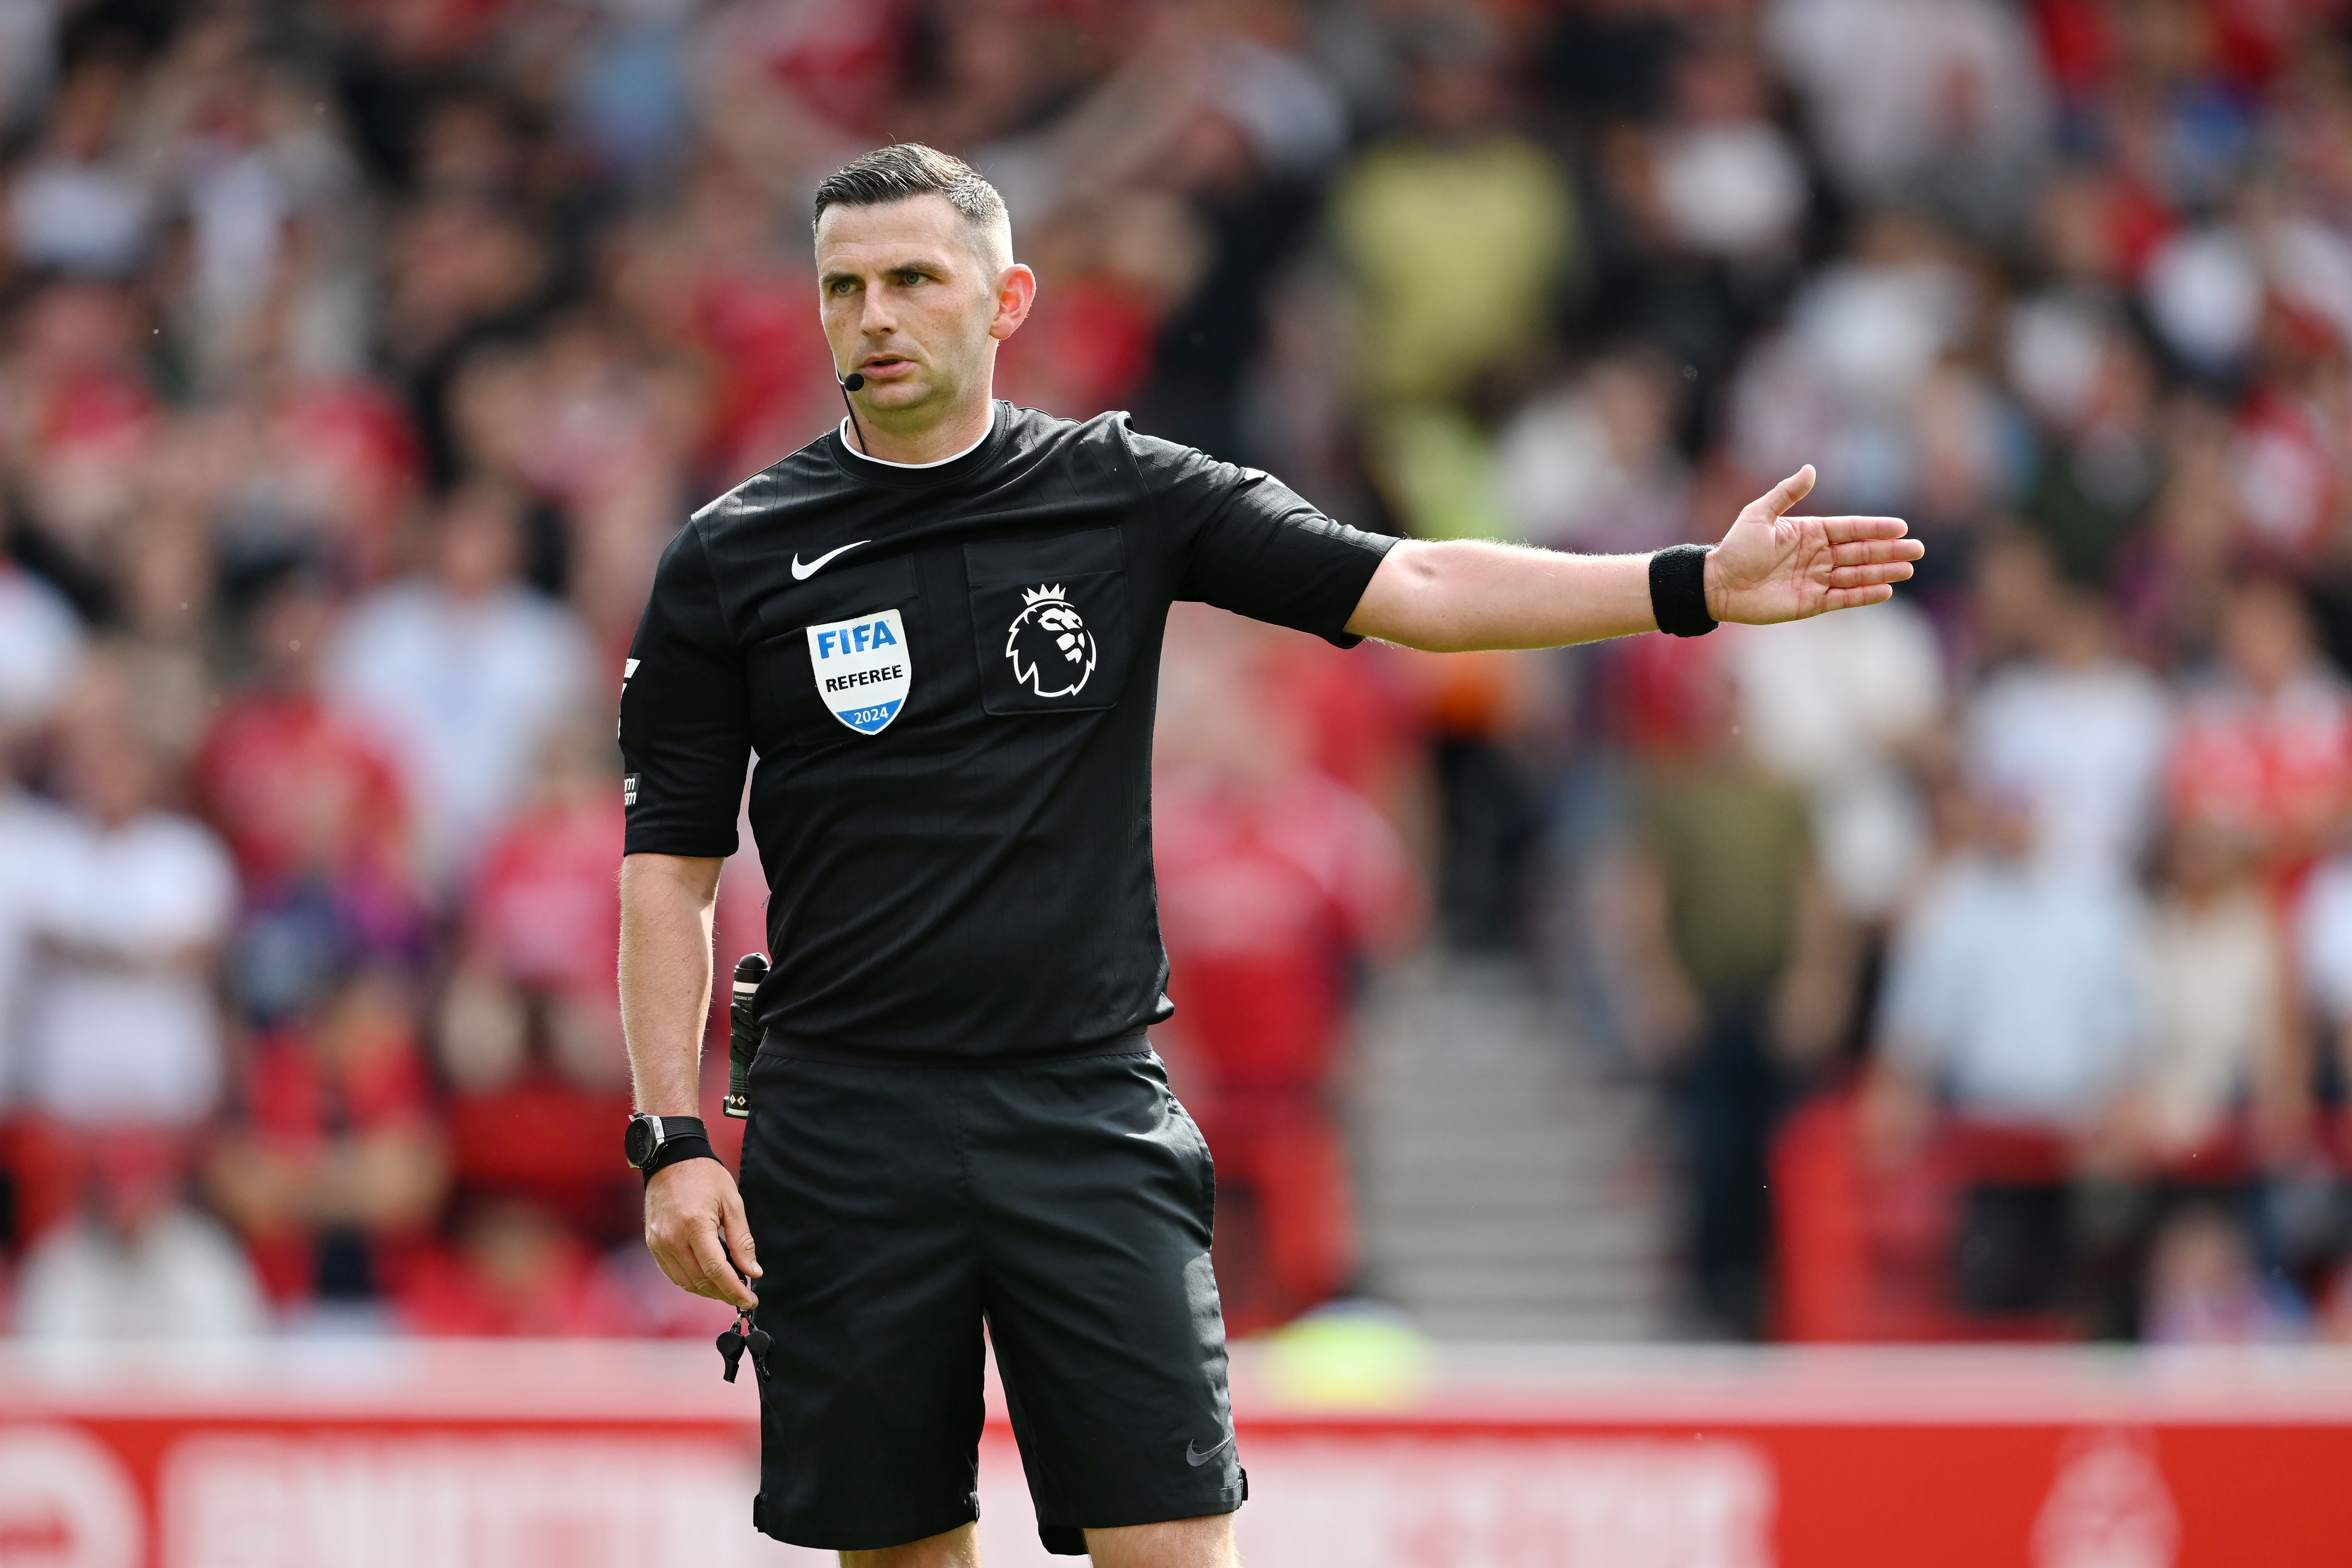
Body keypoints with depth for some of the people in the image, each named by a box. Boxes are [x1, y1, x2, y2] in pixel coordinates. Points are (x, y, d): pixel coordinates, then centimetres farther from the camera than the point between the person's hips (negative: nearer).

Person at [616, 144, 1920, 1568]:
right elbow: (671, 865, 4)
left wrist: (1700, 585, -11)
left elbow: (1410, 587, 0)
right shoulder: (732, 563, 3)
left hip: (1094, 1116, 0)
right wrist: (675, 1142, -4)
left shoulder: (1126, 496, 4)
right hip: (848, 1125, 0)